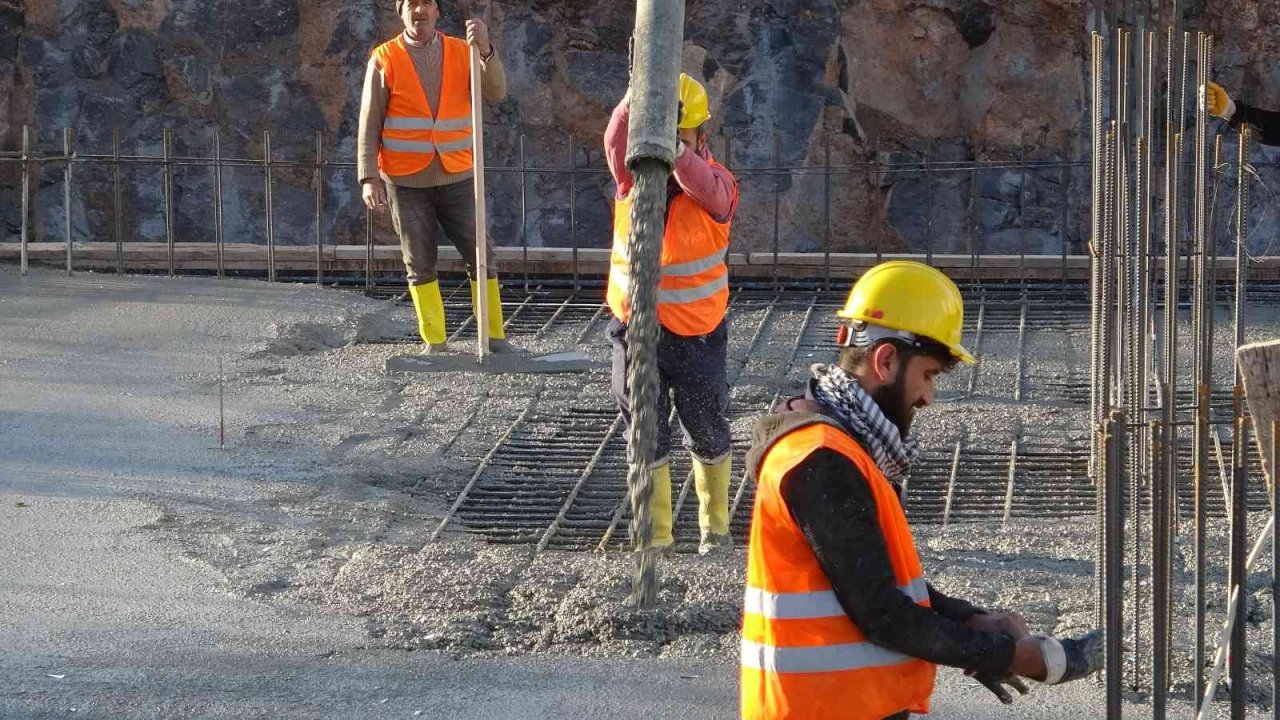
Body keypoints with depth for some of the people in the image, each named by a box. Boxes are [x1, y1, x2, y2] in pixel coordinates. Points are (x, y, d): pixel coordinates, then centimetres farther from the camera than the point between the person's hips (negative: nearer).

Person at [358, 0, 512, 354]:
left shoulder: (461, 52, 4)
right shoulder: (384, 60, -2)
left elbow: (496, 92, -10)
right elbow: (370, 124, -2)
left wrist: (485, 51, -27)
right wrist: (369, 177, -10)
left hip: (457, 178, 1)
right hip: (406, 182, -1)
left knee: (481, 256, 0)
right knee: (420, 265, 3)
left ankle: (495, 336, 7)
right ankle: (434, 343, 9)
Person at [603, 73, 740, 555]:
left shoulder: (716, 183, -12)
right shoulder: (632, 176, -6)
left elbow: (704, 186, -37)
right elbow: (616, 143, -28)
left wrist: (677, 153, -56)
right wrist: (634, 103, -48)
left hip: (697, 334, -1)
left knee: (708, 435, 13)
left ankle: (714, 527, 32)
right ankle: (655, 534, 19)